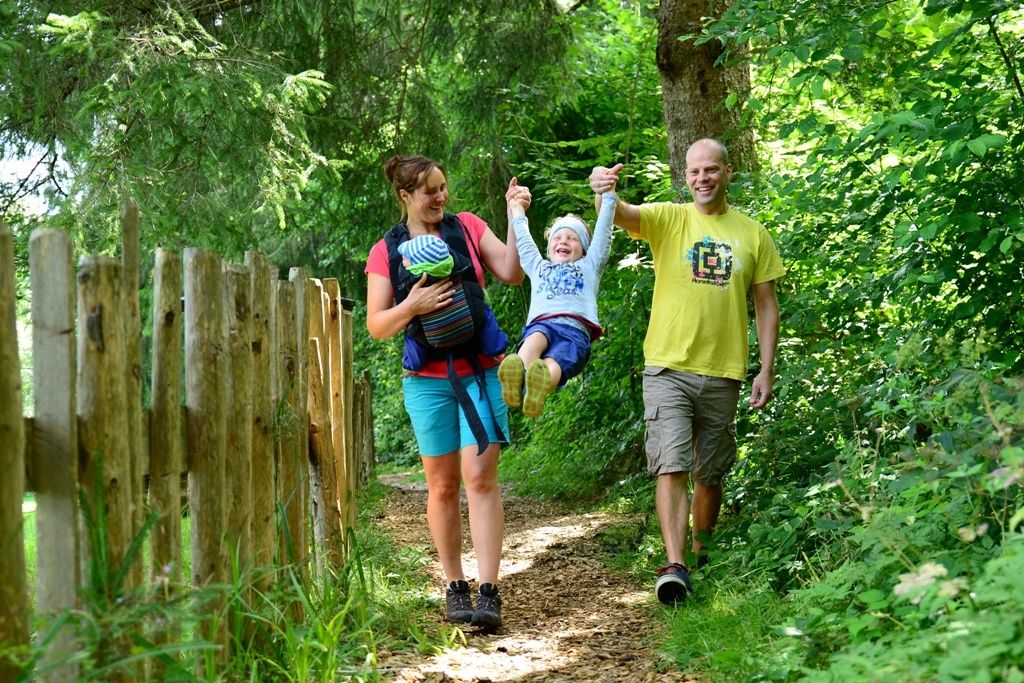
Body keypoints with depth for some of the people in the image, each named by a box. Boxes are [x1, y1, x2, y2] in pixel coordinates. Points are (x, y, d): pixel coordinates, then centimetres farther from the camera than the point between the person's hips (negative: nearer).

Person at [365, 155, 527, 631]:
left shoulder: (467, 227, 7)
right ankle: (455, 587, 16)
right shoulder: (386, 251, 3)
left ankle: (488, 592, -11)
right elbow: (376, 325, 1)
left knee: (480, 477, -9)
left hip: (481, 372, 0)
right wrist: (411, 307, -17)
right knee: (442, 485, 5)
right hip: (427, 380, 0)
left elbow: (511, 273, -2)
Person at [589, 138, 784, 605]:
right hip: (668, 368, -2)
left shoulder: (752, 234, 7)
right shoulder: (667, 219, 1)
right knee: (671, 467, -12)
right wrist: (603, 192, -42)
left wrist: (766, 369, 3)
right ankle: (675, 567, -15)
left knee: (710, 474, 13)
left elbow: (766, 304, 10)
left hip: (723, 373, 2)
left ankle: (701, 555, 30)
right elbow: (621, 215, -18)